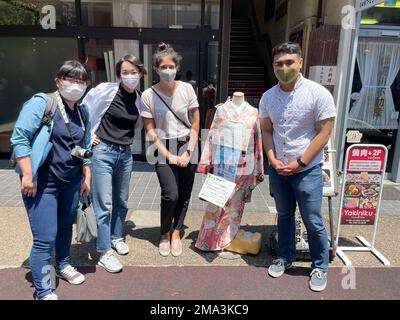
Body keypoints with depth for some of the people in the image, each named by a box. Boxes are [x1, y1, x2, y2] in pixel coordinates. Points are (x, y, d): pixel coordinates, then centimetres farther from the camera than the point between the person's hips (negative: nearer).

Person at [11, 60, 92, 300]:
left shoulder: (83, 112, 8)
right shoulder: (41, 103, -12)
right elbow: (19, 138, -15)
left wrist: (86, 177, 16)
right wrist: (28, 175, -19)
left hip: (71, 182, 6)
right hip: (42, 183, -6)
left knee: (66, 227, 21)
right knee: (45, 239, -2)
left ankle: (63, 265, 46)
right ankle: (44, 293, 16)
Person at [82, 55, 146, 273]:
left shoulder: (138, 100, 5)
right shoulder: (105, 90, -10)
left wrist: (127, 139, 12)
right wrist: (89, 135, -5)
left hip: (125, 154, 5)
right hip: (103, 151, -5)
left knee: (122, 202, 16)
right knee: (103, 205, -4)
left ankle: (116, 237, 37)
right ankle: (104, 253, 8)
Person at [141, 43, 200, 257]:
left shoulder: (187, 89, -2)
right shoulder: (148, 95, -6)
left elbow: (195, 124, 1)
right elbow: (150, 131, -4)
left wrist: (188, 152, -6)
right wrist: (169, 156, -10)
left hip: (187, 146, 2)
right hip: (164, 149, -2)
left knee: (184, 195, 5)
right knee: (171, 195, -13)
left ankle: (176, 233, 27)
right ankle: (165, 234, 15)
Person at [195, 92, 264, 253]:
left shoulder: (253, 112, 10)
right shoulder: (221, 110, 8)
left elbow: (257, 140, 11)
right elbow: (212, 136, 6)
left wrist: (258, 170, 9)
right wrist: (208, 162, 0)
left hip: (244, 165, 2)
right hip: (223, 163, -2)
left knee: (235, 202, 9)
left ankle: (227, 239, 23)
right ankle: (210, 238, 13)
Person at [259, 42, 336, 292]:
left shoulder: (318, 94, -12)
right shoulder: (268, 97, 2)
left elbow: (324, 133, -11)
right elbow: (266, 131, 8)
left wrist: (300, 163, -14)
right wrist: (273, 159, -6)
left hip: (307, 169, -4)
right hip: (278, 168, 4)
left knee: (313, 222, 4)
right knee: (284, 215, 17)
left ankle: (320, 267, 25)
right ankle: (286, 257, 35)